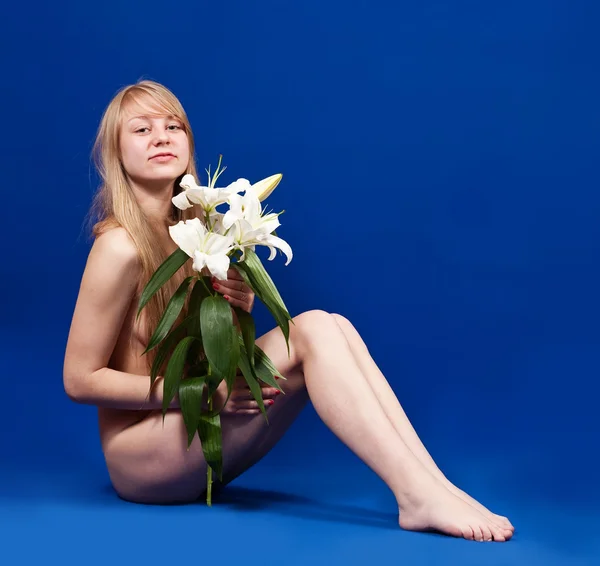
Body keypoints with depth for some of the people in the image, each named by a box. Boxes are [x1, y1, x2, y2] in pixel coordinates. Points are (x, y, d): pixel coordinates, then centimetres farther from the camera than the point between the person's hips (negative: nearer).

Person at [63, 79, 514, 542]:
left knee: (331, 326, -11)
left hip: (192, 436, 7)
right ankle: (418, 495, -26)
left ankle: (435, 485, -20)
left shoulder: (193, 228, 7)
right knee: (311, 330, -21)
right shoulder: (121, 247, -17)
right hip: (140, 456, -7)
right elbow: (80, 379, -16)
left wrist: (237, 306, -12)